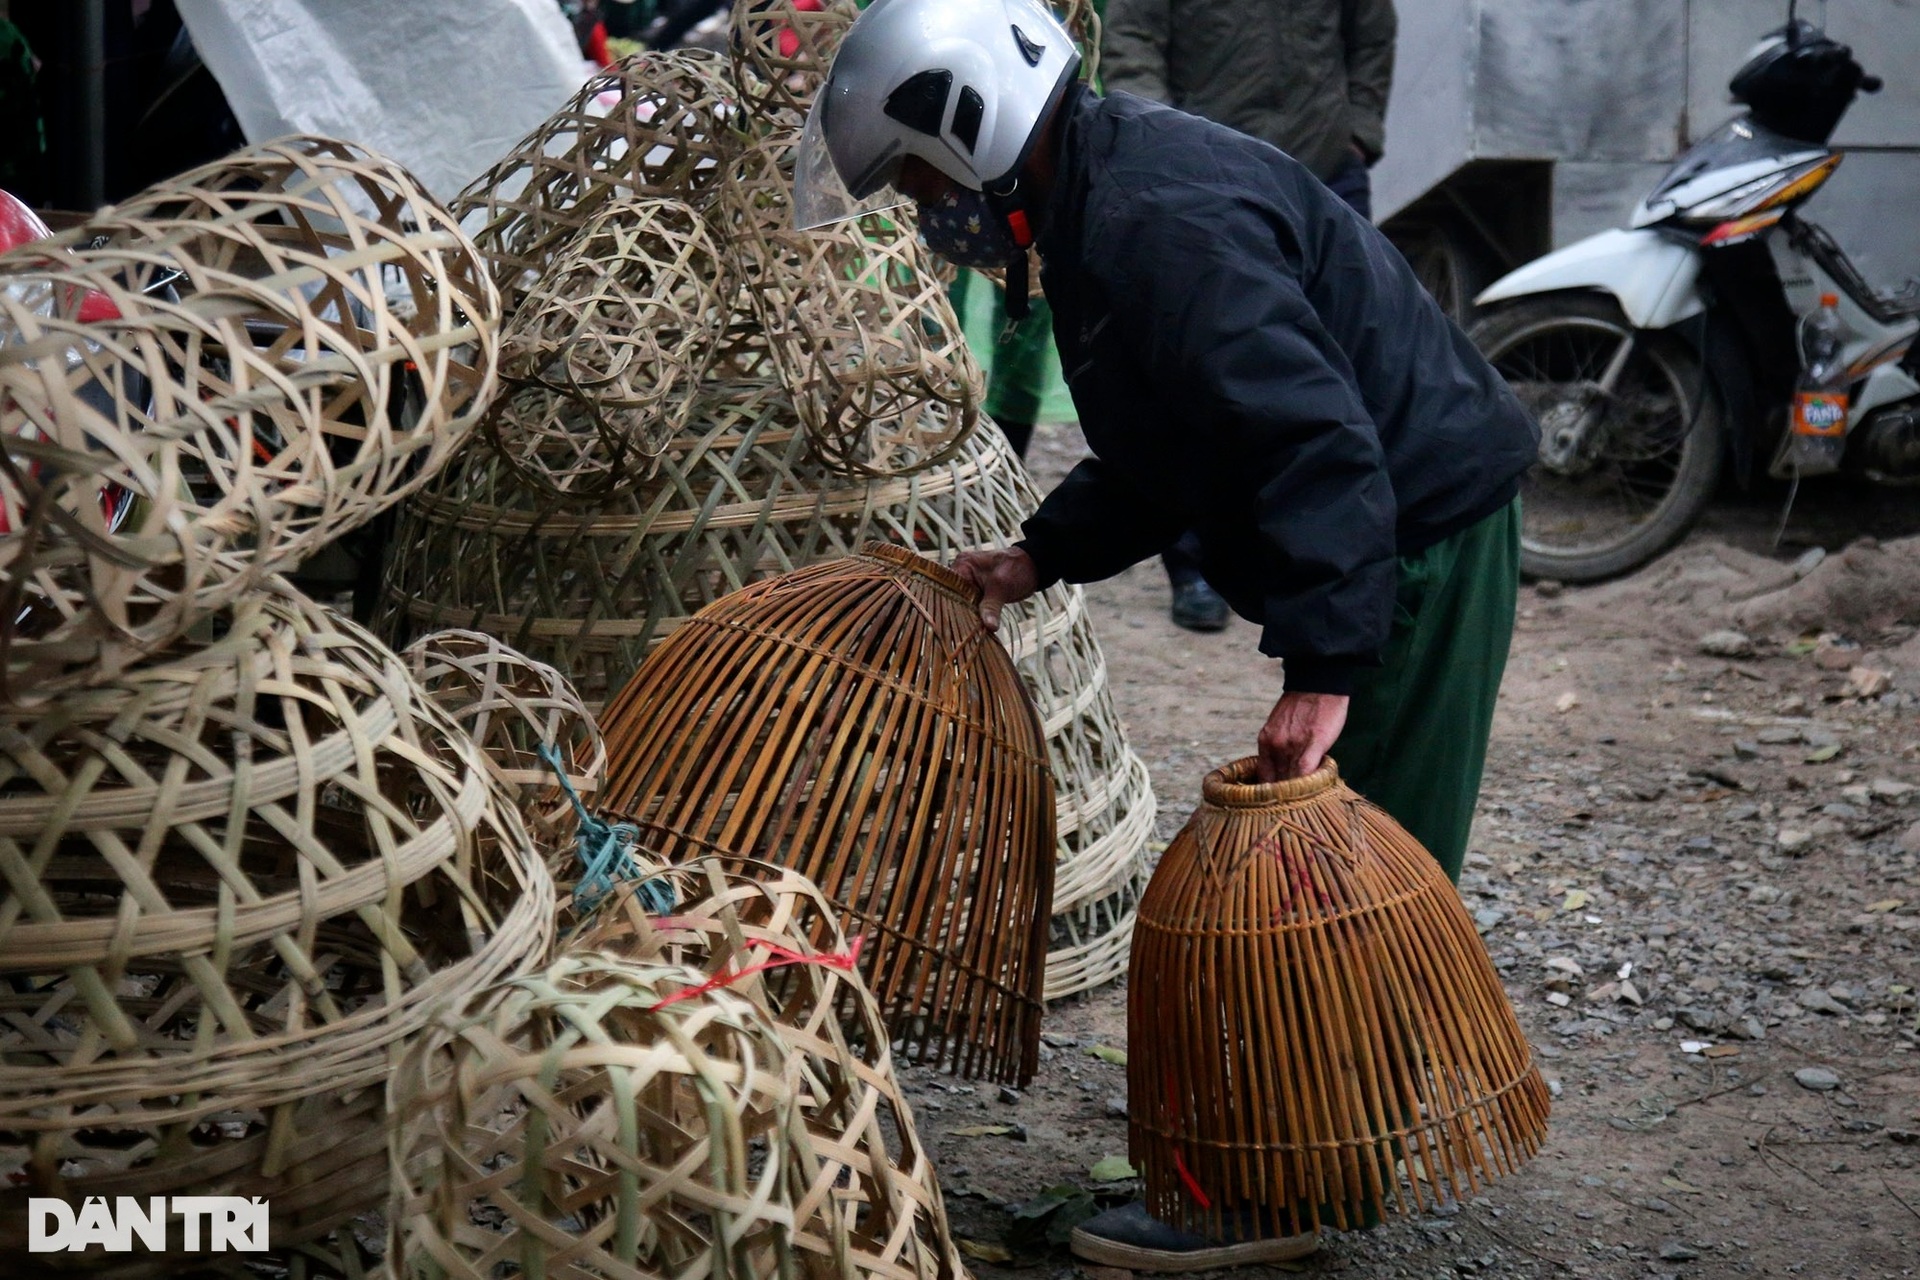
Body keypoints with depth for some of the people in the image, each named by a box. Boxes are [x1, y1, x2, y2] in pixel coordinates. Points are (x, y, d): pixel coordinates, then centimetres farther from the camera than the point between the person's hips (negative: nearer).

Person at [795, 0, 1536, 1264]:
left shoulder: (1162, 224, -24)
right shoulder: (1103, 197, 10)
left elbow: (1320, 440, -31)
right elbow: (1170, 447, 18)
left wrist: (1322, 666, -32)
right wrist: (1045, 552, 11)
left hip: (1413, 536, -11)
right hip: (1398, 529, 11)